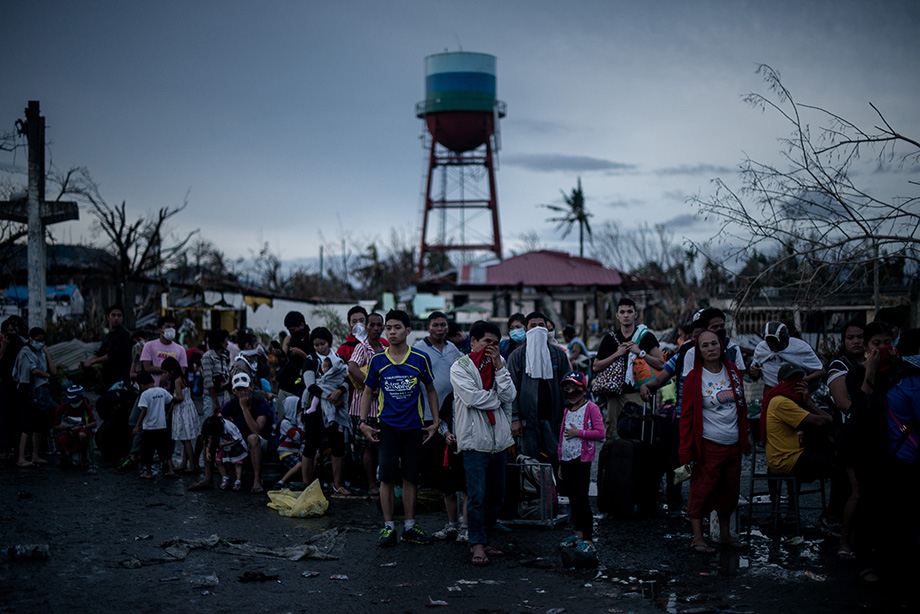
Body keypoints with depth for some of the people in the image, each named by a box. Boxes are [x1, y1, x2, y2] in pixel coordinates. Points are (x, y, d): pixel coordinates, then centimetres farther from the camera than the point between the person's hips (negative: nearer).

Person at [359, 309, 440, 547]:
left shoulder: (420, 359, 0)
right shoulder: (378, 360, 1)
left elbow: (430, 390, 10)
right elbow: (367, 392, 9)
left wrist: (435, 421, 5)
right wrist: (363, 422, 1)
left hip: (414, 426, 0)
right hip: (387, 426, 0)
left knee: (411, 477, 5)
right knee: (387, 477, -3)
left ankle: (410, 526, 15)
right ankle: (388, 527, 7)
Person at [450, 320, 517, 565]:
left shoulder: (498, 365, 13)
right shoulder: (460, 368, -1)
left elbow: (509, 395, -2)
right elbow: (473, 397, -16)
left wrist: (498, 366, -6)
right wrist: (497, 399, -3)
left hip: (499, 440, 5)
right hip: (475, 441, -5)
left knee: (496, 496, 9)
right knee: (477, 496, -7)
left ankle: (482, 539, 21)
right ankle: (477, 544, 1)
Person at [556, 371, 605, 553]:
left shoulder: (591, 408, -6)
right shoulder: (567, 410, 15)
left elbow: (600, 433, -14)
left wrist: (578, 432, -15)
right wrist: (561, 464, 17)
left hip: (582, 460, -7)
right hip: (567, 460, 7)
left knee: (581, 499, -8)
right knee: (573, 499, 11)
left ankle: (588, 539, -2)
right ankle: (578, 534, 21)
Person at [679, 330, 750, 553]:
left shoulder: (732, 371, 7)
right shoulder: (694, 378, -8)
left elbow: (742, 405, 16)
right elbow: (687, 415, -8)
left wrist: (745, 437, 15)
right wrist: (686, 451, -12)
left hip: (733, 443, 5)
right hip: (708, 445, -5)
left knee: (730, 490, 12)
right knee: (702, 490, -3)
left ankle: (725, 534, 25)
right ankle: (697, 538, 7)